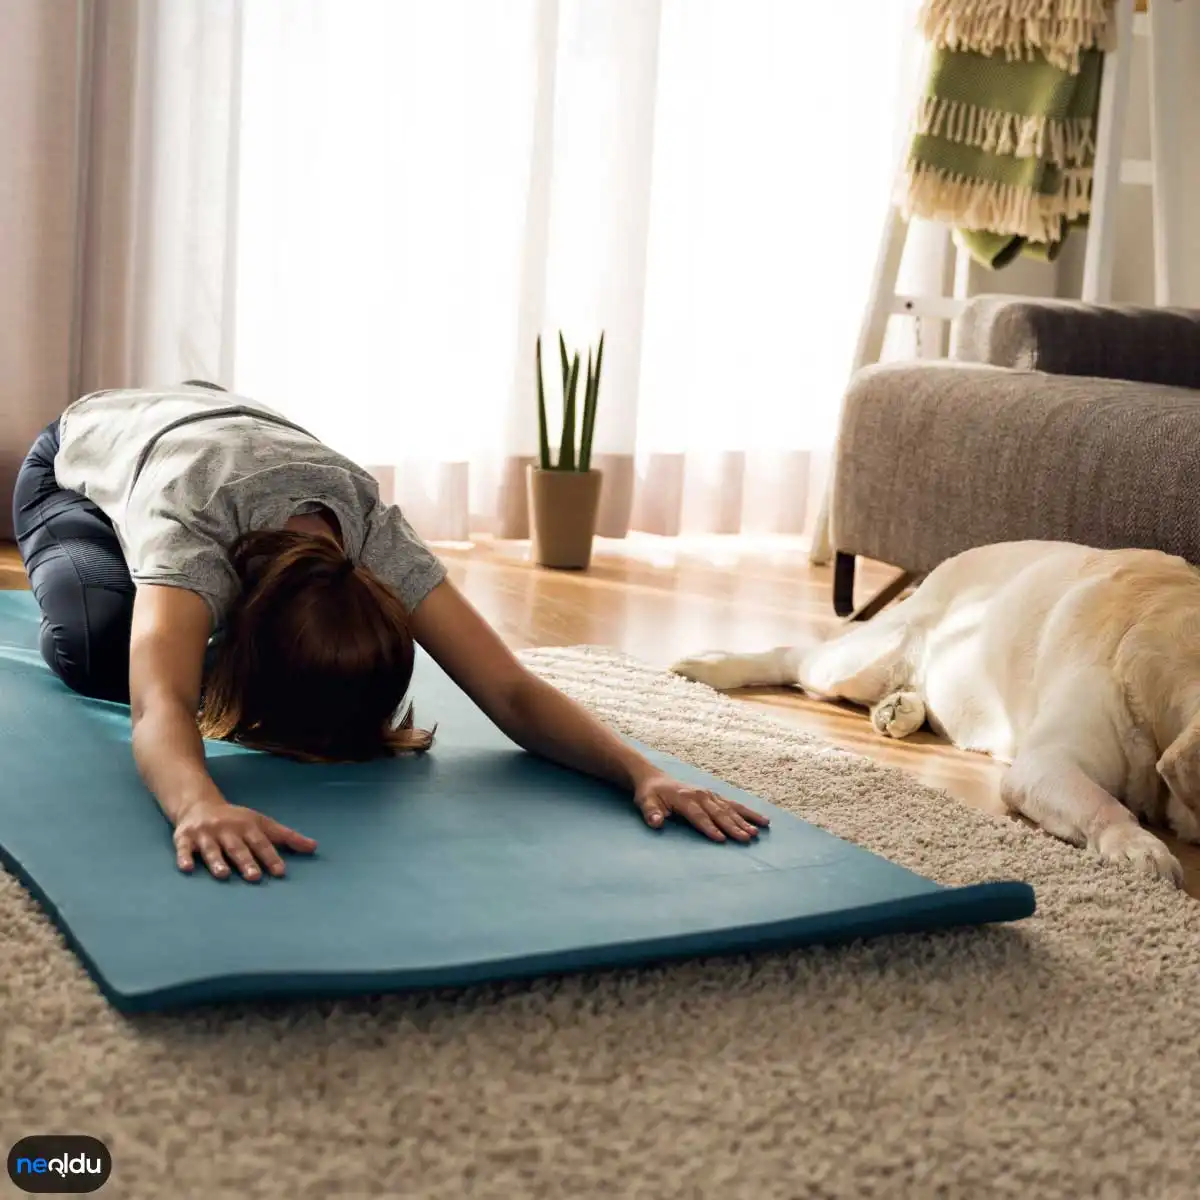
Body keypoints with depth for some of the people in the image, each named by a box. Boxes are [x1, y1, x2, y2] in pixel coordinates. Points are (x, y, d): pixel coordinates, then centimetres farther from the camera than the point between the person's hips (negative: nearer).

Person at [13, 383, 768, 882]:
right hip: (83, 459, -4)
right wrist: (201, 805, -87)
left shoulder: (376, 535, -38)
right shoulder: (190, 526, -49)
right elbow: (159, 706, -66)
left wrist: (644, 773, -59)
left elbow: (512, 690, -43)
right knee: (97, 645, -31)